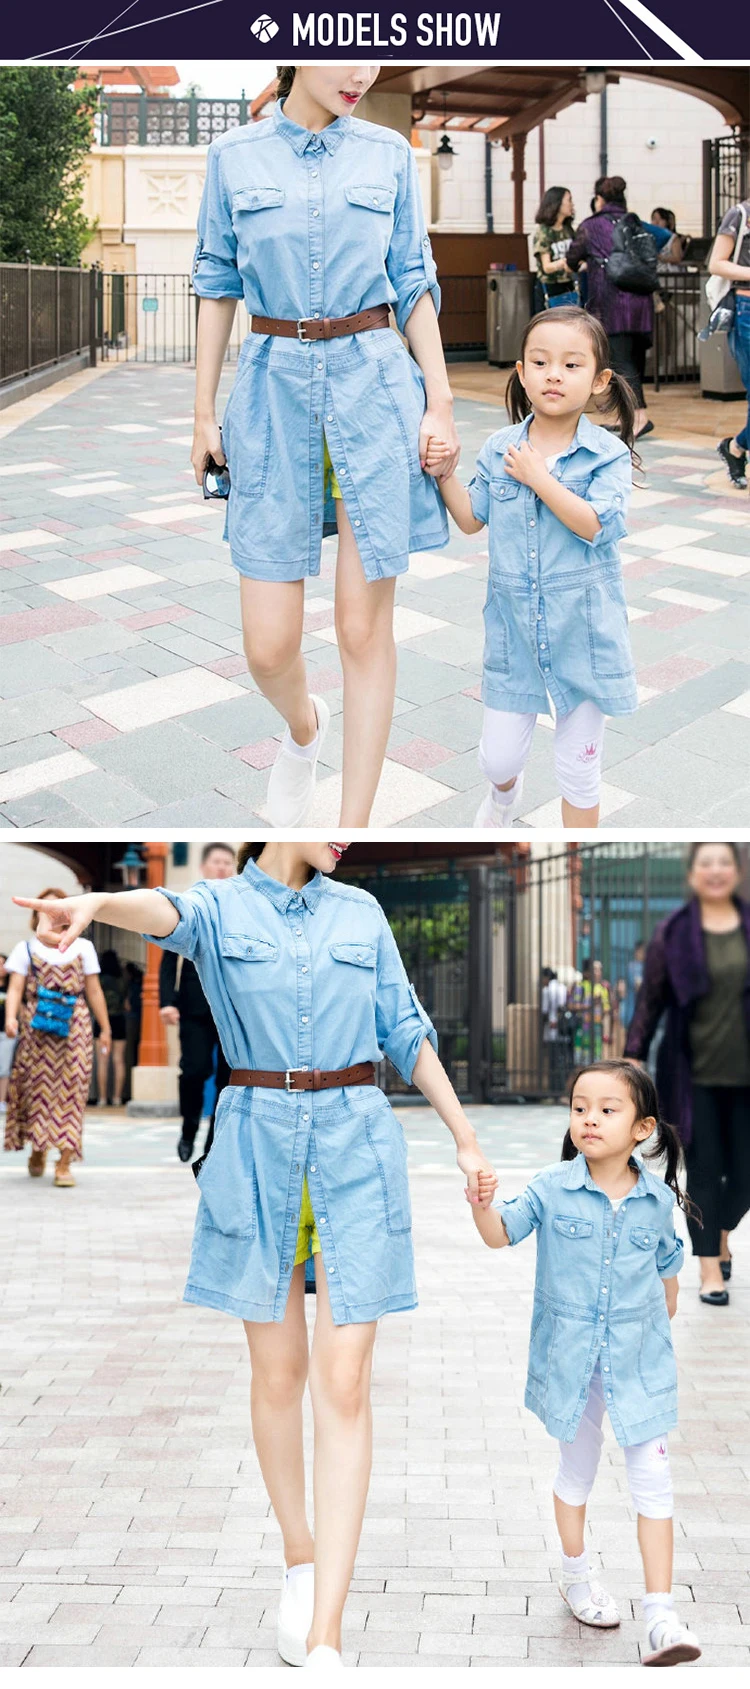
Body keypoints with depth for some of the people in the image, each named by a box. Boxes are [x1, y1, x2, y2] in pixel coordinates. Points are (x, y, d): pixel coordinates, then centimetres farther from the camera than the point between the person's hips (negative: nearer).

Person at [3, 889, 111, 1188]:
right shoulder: (25, 949, 6)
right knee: (37, 1085, 3)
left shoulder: (83, 947, 10)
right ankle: (38, 1149, 25)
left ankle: (64, 1163, -7)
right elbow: (15, 987, -5)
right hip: (36, 1026, 0)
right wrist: (10, 1017, -22)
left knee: (71, 1088, -6)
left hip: (74, 1026, 0)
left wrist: (105, 1028, 9)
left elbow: (94, 991, 11)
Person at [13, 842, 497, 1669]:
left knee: (343, 1385, -7)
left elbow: (406, 1032, 15)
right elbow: (164, 911, -23)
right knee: (278, 1374, 8)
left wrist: (465, 1137, 12)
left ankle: (324, 1641, -10)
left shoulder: (360, 912, 10)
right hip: (256, 1145, -1)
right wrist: (95, 904, -46)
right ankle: (300, 1563, 32)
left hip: (357, 1146, 1)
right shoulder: (219, 906, 0)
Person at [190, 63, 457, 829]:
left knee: (364, 629, -1)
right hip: (274, 388, 0)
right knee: (269, 646, -2)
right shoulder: (233, 156, 4)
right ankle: (302, 725, 34)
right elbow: (218, 288, 9)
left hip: (373, 387, 0)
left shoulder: (388, 154, 4)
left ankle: (354, 830, 8)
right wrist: (203, 414, 7)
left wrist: (441, 404, 1)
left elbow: (414, 287, 7)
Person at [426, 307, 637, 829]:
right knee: (498, 757, 11)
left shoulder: (608, 455, -9)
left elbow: (597, 525, -22)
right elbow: (472, 519, 9)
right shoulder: (500, 448, 1)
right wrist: (445, 473, -6)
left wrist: (538, 477, -21)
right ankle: (506, 793, 48)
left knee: (579, 767, 7)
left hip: (582, 629, -3)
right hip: (514, 625, 3)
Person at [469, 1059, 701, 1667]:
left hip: (639, 1361, 0)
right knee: (577, 1469, 17)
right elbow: (501, 1233, -10)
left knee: (653, 1479, -5)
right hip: (570, 1359, 0)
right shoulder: (553, 1190, -8)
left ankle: (662, 1616, -4)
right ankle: (576, 1575, 40)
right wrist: (483, 1204, -31)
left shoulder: (657, 1200, -4)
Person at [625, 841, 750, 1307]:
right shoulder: (674, 933, 0)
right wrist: (634, 1055, 0)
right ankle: (710, 1268, 9)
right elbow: (651, 999, 3)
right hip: (695, 1074, -1)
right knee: (704, 1169, 0)